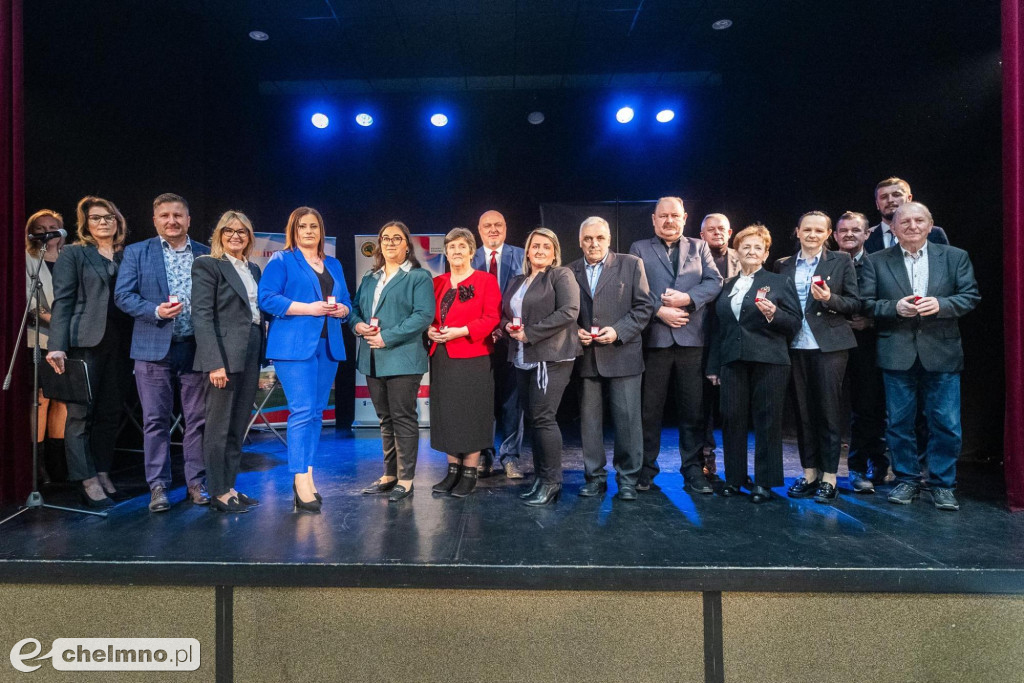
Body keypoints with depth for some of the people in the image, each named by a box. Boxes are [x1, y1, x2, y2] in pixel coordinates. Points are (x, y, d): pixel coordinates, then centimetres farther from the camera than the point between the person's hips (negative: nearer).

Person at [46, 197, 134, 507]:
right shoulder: (73, 254, 5)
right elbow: (62, 302, -2)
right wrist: (57, 347, -12)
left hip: (120, 345, 3)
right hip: (85, 343, -3)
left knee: (111, 413, 7)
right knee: (81, 413, -1)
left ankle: (103, 473, 18)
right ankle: (89, 482, 5)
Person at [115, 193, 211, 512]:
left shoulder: (206, 254, 8)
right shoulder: (137, 252, 6)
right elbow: (123, 295, 1)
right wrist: (156, 311, -17)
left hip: (196, 348, 1)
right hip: (154, 349, -1)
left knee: (198, 419, 6)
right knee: (156, 420, 4)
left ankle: (197, 482, 18)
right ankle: (158, 486, 14)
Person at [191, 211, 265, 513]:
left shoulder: (253, 269, 17)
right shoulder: (208, 265, -3)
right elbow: (201, 315, -11)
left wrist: (262, 357, 10)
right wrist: (215, 361, -19)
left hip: (251, 354, 7)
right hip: (225, 354, -7)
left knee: (239, 426, 11)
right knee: (219, 426, 2)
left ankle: (229, 486, 22)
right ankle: (218, 493, 11)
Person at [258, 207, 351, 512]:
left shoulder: (334, 265, 20)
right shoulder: (281, 261, 3)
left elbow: (347, 302, 19)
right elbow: (267, 298, -8)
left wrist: (342, 310, -5)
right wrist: (308, 308, -17)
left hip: (328, 346, 6)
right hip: (294, 346, -6)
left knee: (316, 412, 8)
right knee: (302, 411, -12)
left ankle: (306, 476, 17)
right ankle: (301, 480, -8)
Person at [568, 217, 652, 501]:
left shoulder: (631, 265, 3)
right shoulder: (570, 271, 8)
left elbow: (644, 306, -1)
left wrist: (618, 331, -12)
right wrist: (575, 331, -7)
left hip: (622, 355, -2)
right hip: (586, 357, 3)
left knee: (627, 419, 0)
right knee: (589, 419, 8)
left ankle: (627, 479, 14)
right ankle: (595, 477, 21)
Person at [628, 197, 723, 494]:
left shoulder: (699, 247, 16)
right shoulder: (639, 249, 11)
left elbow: (714, 281, 5)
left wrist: (688, 297, -12)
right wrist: (659, 310, -12)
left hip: (691, 338, 2)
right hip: (654, 337, -1)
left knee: (693, 409, 6)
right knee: (650, 409, 4)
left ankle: (694, 470, 16)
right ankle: (646, 469, 15)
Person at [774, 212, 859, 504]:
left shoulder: (841, 261, 5)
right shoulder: (783, 265, 12)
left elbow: (854, 303, 2)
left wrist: (830, 299, -17)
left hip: (829, 345, -2)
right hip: (795, 346, 3)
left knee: (828, 410, 0)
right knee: (803, 410, 7)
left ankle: (829, 477, 9)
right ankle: (809, 472, 17)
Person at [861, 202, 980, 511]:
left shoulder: (956, 257, 7)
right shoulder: (877, 261, 4)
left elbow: (970, 296, 3)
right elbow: (867, 303, 1)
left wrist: (940, 304, -15)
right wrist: (896, 307, -16)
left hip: (941, 353, 0)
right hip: (897, 354, 0)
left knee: (946, 424, 3)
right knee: (899, 422, 7)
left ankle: (942, 484, 19)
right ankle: (907, 479, 22)